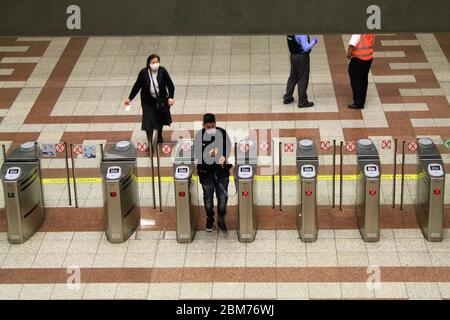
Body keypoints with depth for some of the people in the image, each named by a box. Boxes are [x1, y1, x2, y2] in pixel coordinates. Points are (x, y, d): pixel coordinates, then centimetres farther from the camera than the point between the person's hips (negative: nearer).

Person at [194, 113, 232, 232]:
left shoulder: (222, 132, -5)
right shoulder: (199, 135, -9)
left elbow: (229, 148, 3)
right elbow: (197, 154, -11)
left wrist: (224, 157, -17)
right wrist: (208, 154, -29)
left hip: (222, 170, 1)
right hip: (206, 171, -1)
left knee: (223, 196, 1)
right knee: (208, 197, 11)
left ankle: (221, 220, 17)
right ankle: (210, 220, 28)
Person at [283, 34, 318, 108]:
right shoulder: (302, 33, -25)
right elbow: (306, 48, -25)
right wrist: (314, 41, -10)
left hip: (293, 55, 8)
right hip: (302, 57, -8)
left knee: (293, 77, 20)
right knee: (303, 80, 2)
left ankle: (287, 98, 26)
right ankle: (302, 102, 9)